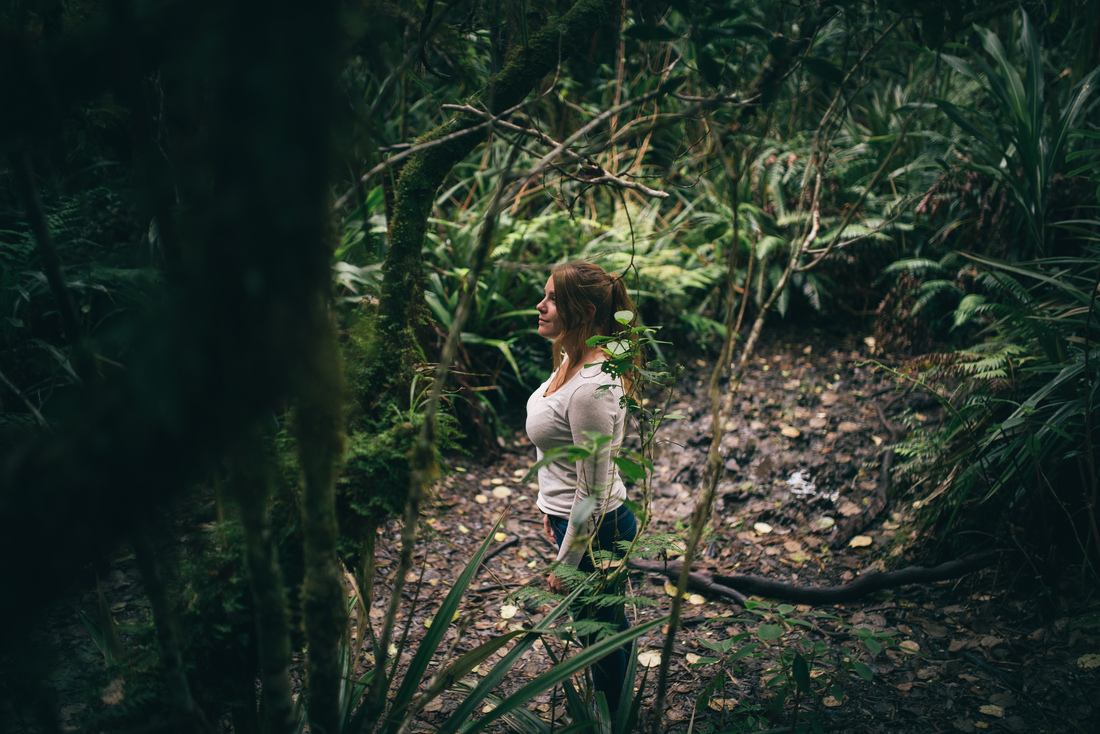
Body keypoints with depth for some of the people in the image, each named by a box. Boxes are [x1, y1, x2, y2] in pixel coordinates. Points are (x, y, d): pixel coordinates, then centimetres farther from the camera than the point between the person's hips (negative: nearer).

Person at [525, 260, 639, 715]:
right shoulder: (572, 360, -1)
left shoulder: (590, 388, -31)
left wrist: (565, 564, -17)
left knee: (603, 635, 12)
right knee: (603, 630, 27)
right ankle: (610, 714, 48)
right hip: (571, 516, 10)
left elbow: (593, 493, -25)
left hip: (593, 531, -10)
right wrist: (553, 506, 21)